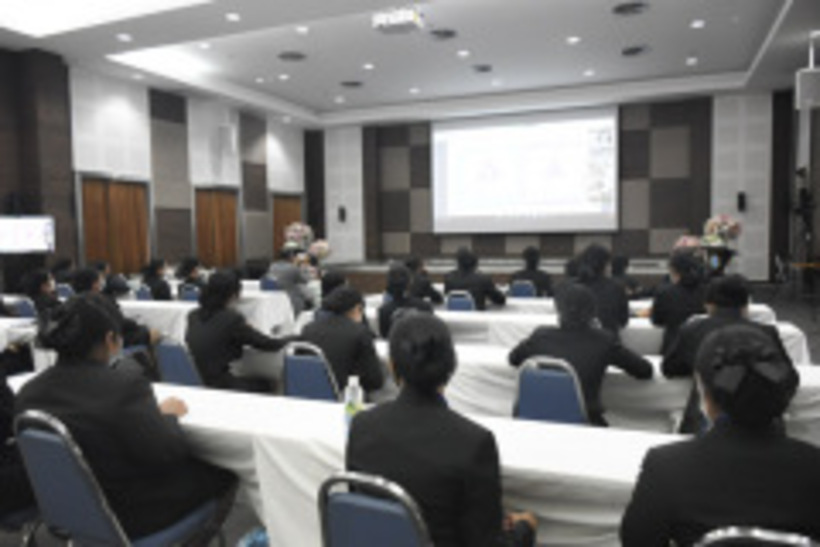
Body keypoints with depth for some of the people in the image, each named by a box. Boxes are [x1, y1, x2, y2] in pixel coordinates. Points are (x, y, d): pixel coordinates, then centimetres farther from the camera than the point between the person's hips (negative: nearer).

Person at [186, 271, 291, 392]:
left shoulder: (193, 316, 2)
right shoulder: (232, 318, -18)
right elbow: (266, 344, -11)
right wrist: (289, 339, 10)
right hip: (222, 387, -7)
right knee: (265, 385, 21)